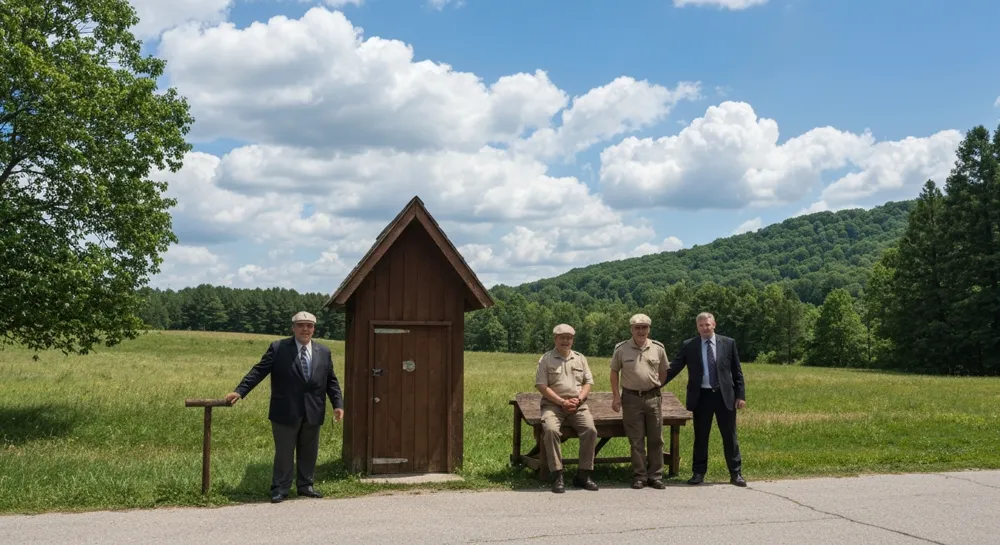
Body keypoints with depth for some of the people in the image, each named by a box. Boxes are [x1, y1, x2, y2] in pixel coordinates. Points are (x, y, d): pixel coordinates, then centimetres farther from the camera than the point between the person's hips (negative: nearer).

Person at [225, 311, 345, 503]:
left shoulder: (323, 352, 7)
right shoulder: (278, 348, -4)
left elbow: (331, 381, 10)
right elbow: (258, 371, -8)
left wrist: (338, 404, 1)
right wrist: (239, 391, -17)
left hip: (313, 412, 4)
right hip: (286, 411, -4)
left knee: (309, 452, 12)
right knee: (284, 452, 4)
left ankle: (305, 486, 26)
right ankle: (280, 489, 15)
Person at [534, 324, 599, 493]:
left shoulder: (580, 358, 16)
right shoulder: (546, 359, 4)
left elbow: (588, 382, 13)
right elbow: (542, 386, -4)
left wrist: (578, 399, -6)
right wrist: (562, 402, -12)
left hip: (578, 405, 3)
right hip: (553, 403, -3)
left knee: (590, 430, -24)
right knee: (551, 430, -32)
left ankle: (583, 475, -12)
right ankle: (557, 476, -24)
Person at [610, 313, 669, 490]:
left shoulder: (658, 348, 1)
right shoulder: (621, 349, -3)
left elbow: (663, 371, 14)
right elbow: (614, 372, 5)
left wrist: (655, 387, 6)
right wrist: (616, 396, -1)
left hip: (652, 397, 2)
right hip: (631, 397, -2)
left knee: (656, 439, 6)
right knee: (636, 440, 4)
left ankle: (655, 476, 15)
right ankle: (639, 476, 13)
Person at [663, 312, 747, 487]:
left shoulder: (728, 343, 2)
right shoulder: (688, 346, 1)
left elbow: (737, 372, 5)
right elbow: (673, 369, 2)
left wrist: (741, 395, 0)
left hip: (725, 395, 0)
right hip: (701, 397, 0)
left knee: (730, 436, 7)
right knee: (700, 437, 7)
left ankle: (736, 474, 18)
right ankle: (698, 473, 17)